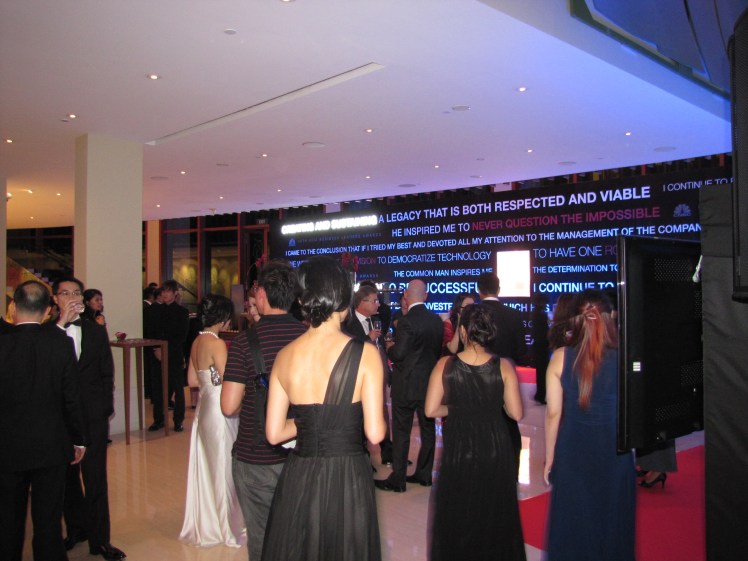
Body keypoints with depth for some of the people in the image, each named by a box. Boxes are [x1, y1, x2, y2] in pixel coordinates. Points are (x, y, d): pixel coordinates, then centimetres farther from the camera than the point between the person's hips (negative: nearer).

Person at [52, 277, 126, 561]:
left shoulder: (96, 331, 7)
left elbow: (107, 373, 9)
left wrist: (106, 408, 3)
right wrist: (61, 324, -19)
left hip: (92, 416, 0)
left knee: (95, 478, 1)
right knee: (67, 477, 13)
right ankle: (75, 528, 31)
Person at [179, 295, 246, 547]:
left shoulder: (197, 342, 6)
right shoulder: (216, 343, -20)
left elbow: (192, 380, 11)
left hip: (204, 406, 9)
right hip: (219, 410, -9)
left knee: (207, 465, 18)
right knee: (224, 465, 5)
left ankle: (206, 524, 33)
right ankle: (230, 527, 19)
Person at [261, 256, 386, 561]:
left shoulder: (285, 355, -3)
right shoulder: (365, 353, -14)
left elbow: (274, 434, 1)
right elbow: (375, 433, -13)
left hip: (298, 479, 3)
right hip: (348, 478, -3)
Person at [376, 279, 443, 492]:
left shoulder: (406, 321, -19)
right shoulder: (437, 320, 2)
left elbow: (398, 354, -19)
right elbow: (438, 350, 10)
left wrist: (389, 347, 1)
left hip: (407, 385, -6)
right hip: (430, 383, 7)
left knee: (401, 432, 2)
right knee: (428, 430, 15)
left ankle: (397, 480, 9)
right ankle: (424, 474, 26)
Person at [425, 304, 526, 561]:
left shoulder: (445, 365, -13)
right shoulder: (503, 366, -13)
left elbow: (431, 410, -13)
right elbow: (516, 413, -12)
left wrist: (455, 408, 4)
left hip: (458, 450, 0)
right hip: (495, 450, 0)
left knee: (458, 514, 21)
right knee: (494, 513, 22)